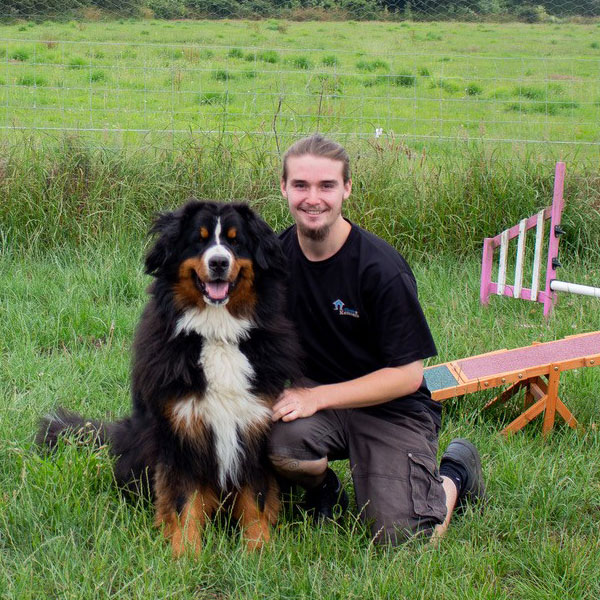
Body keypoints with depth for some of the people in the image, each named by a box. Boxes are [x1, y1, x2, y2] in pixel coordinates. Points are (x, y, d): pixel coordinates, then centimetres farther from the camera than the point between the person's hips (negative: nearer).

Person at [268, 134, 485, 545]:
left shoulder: (382, 268, -18)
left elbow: (408, 375, -16)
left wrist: (316, 397, -21)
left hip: (393, 409, -3)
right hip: (313, 393, 3)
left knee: (403, 538, -19)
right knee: (276, 438, -32)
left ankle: (455, 474, 16)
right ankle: (324, 490, 5)